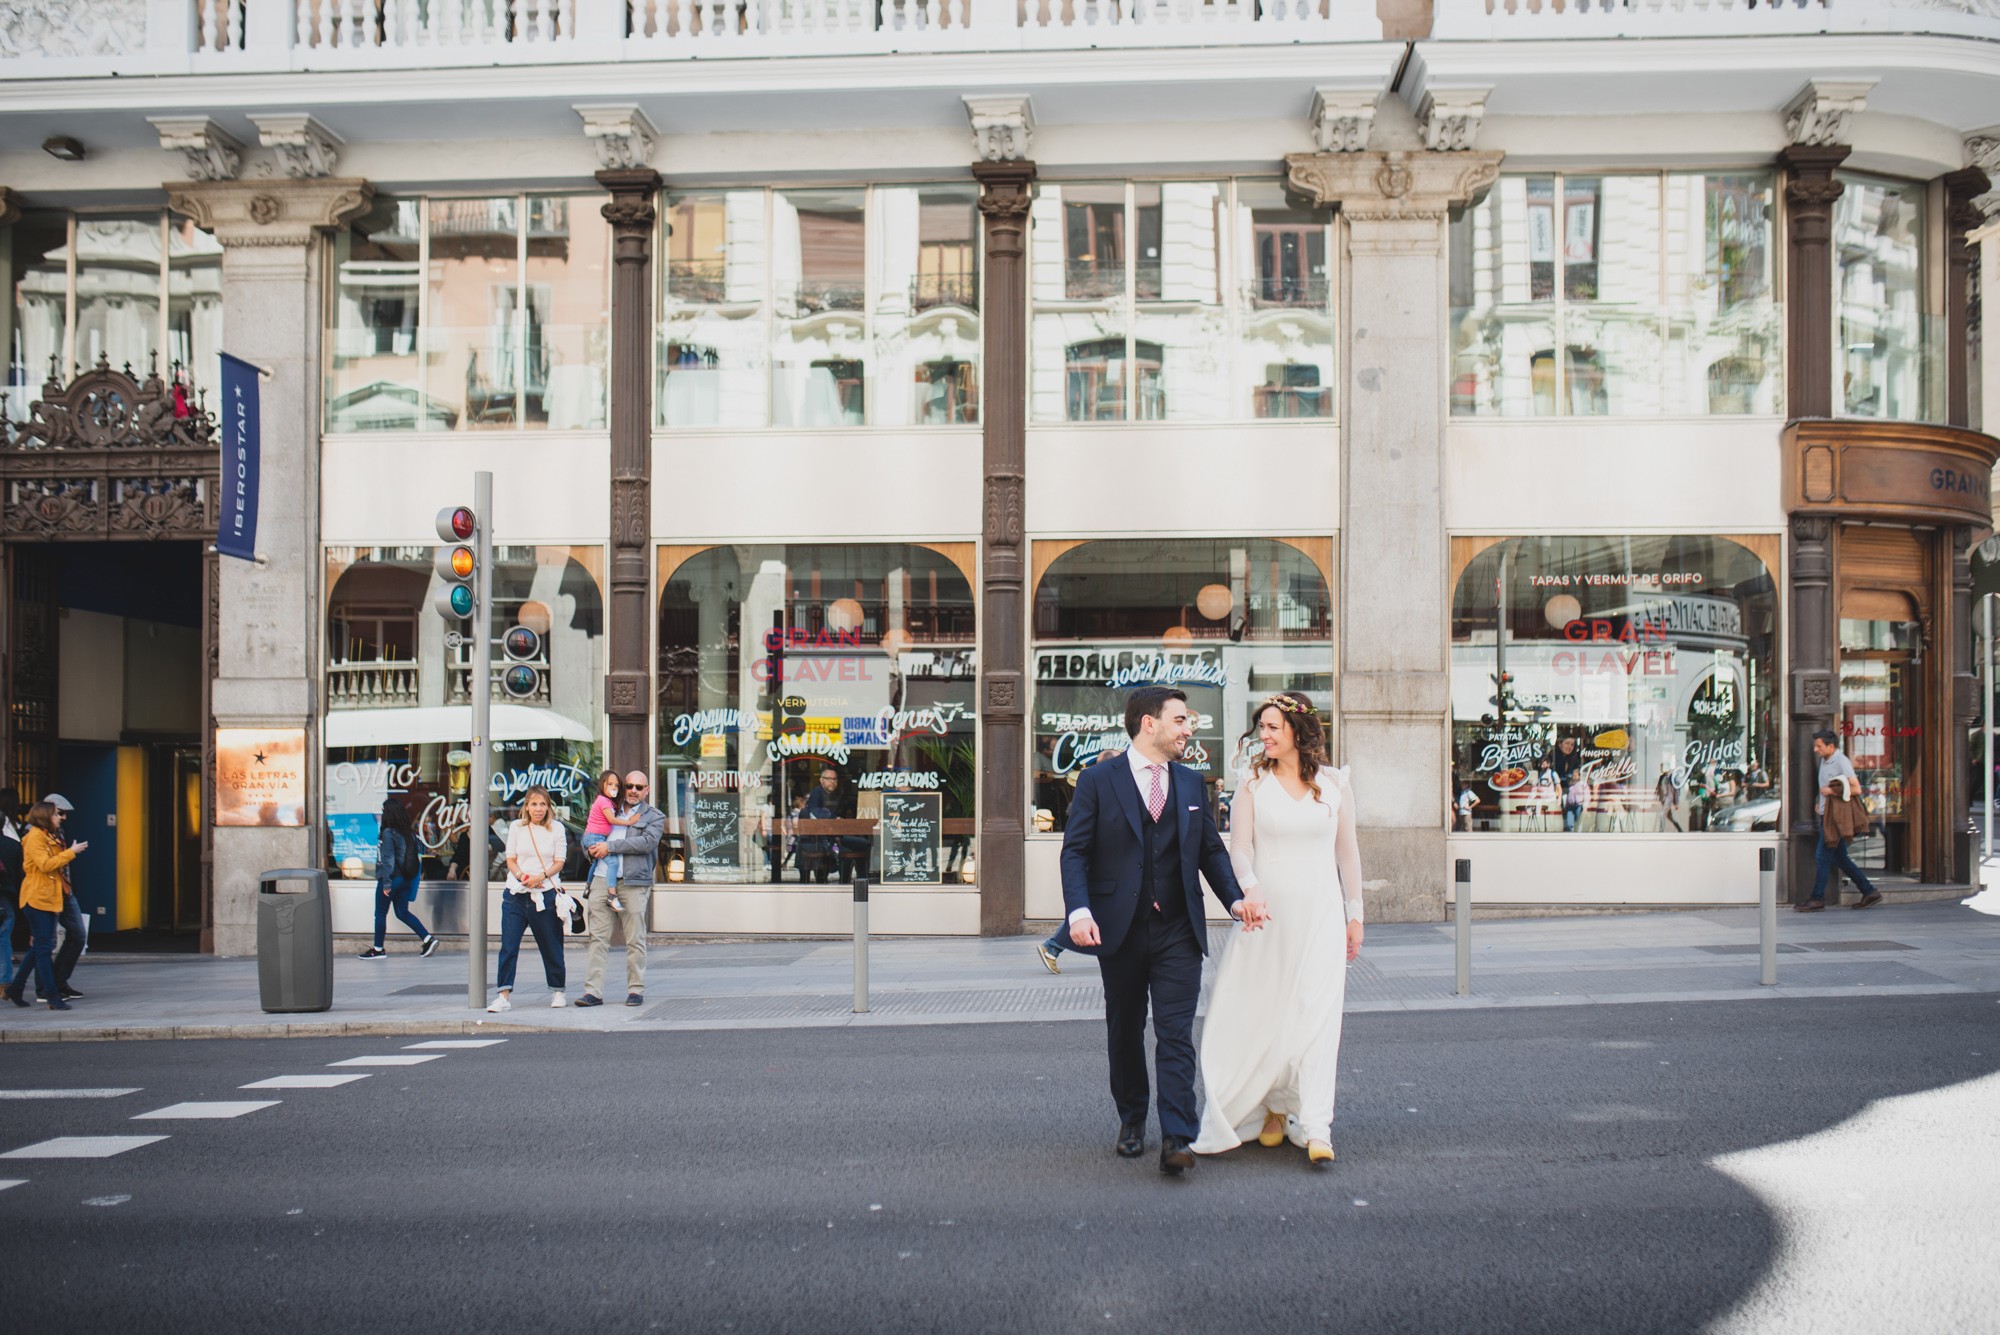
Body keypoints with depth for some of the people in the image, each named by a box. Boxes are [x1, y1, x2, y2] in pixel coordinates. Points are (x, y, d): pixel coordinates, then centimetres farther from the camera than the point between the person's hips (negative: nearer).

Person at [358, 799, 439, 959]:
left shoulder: (388, 833, -16)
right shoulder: (409, 832, 6)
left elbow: (388, 860, -17)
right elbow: (418, 854, 9)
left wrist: (386, 883, -16)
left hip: (391, 878, -7)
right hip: (405, 878, 7)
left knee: (380, 913, 7)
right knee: (403, 913, 14)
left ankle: (378, 949, 15)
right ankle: (428, 940, 4)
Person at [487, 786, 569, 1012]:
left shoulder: (556, 829, 3)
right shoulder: (517, 827, 8)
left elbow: (559, 862, 1)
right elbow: (511, 859, 7)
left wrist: (541, 876, -17)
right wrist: (522, 877, -12)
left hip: (546, 894, -1)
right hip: (516, 893, 1)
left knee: (551, 946, 7)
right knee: (508, 946, -6)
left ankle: (557, 991, 24)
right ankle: (504, 996, -5)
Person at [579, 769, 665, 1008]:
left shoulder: (654, 817, 8)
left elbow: (647, 842, -9)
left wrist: (610, 846, -12)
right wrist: (594, 850, 2)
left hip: (634, 884, -3)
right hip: (602, 881, 3)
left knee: (635, 940, 1)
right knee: (598, 938, -1)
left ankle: (636, 990, 8)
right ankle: (593, 991, -1)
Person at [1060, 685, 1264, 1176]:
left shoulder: (1191, 783, 12)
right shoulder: (1097, 781, 0)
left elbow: (1211, 849, 15)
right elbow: (1075, 851, -4)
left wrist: (1235, 898, -2)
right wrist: (1079, 910, -19)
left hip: (1178, 933, 2)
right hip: (1120, 930, -1)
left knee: (1176, 1035, -8)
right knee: (1124, 1033, 12)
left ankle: (1176, 1140, -12)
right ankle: (1131, 1121, 30)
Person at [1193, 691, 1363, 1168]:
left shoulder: (1334, 783, 5)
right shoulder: (1254, 785, 2)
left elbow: (1347, 849, 10)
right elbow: (1240, 847, -2)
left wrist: (1355, 914, 9)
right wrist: (1249, 888, -22)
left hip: (1320, 913, 0)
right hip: (1266, 912, 0)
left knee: (1316, 1016, -7)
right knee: (1263, 1014, 3)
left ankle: (1315, 1128, -8)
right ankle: (1275, 1107, 23)